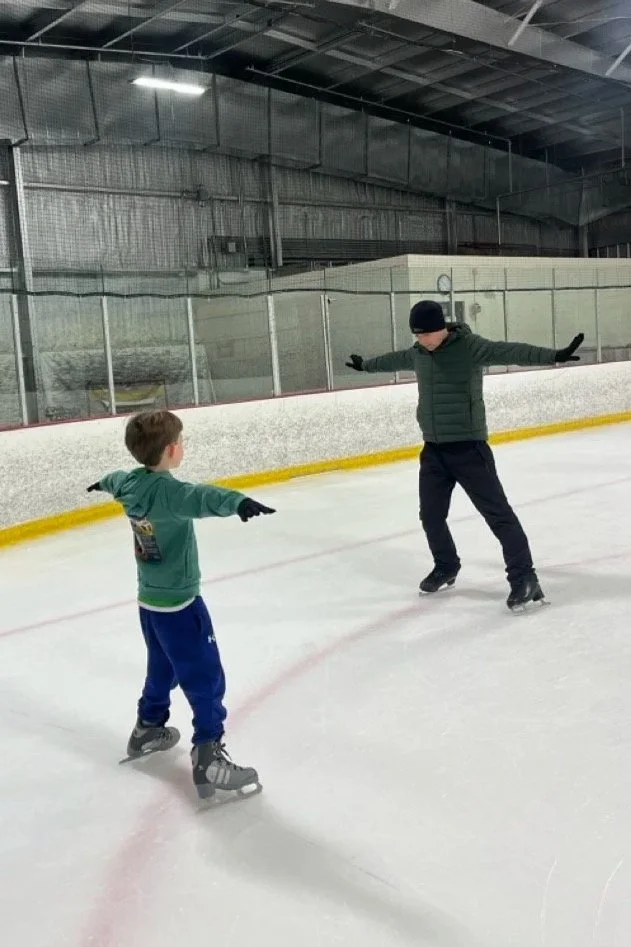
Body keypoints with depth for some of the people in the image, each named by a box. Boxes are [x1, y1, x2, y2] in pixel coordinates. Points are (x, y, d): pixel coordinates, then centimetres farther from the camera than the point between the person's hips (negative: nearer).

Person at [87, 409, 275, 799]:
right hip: (178, 604, -9)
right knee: (206, 678, -2)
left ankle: (148, 728, 43)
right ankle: (209, 759, 0)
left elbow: (116, 481, 28)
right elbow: (199, 498, -47)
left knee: (163, 668, 27)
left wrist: (104, 482, 52)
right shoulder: (166, 491, -25)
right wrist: (238, 501, -66)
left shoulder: (132, 482, 3)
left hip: (150, 600, 9)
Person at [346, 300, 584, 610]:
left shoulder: (470, 346, -13)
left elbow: (510, 351, -27)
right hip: (433, 450, 7)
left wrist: (555, 355, -41)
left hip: (468, 447, -7)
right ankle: (446, 567, 33)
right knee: (431, 515, 12)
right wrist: (365, 365, 46)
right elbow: (393, 360, 29)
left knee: (497, 512, -7)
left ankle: (524, 576, -2)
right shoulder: (417, 354, 8)